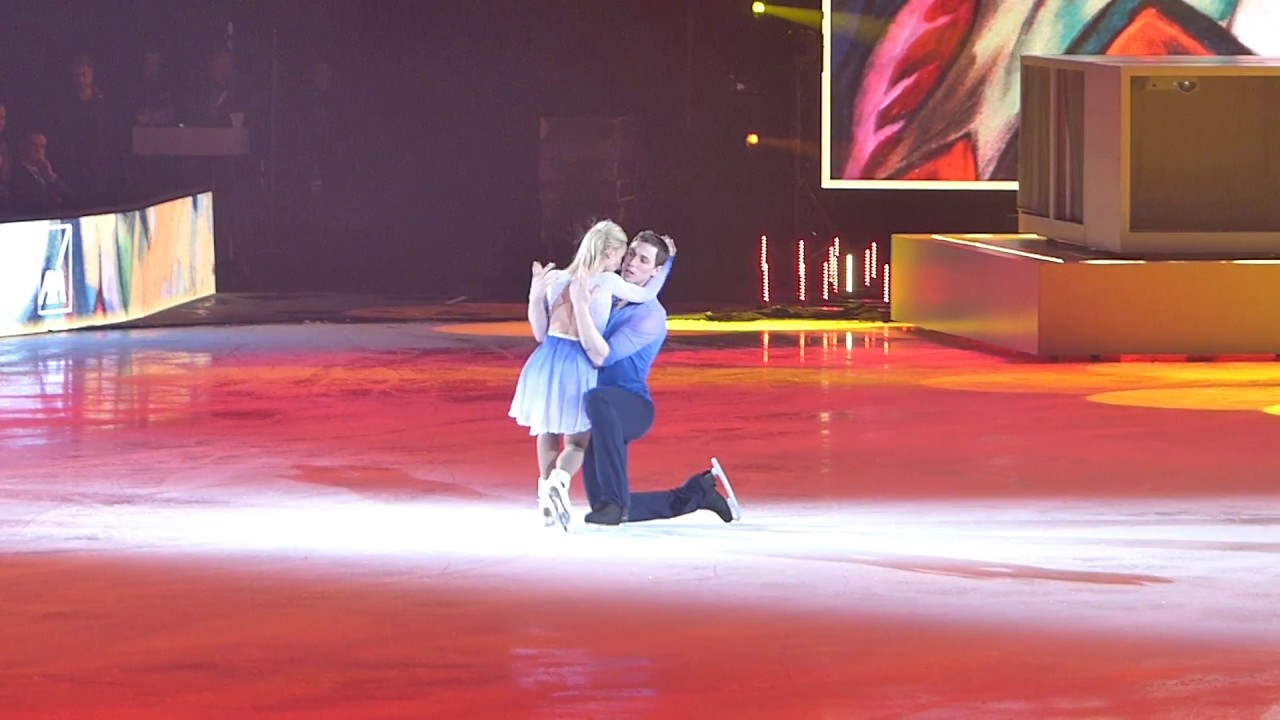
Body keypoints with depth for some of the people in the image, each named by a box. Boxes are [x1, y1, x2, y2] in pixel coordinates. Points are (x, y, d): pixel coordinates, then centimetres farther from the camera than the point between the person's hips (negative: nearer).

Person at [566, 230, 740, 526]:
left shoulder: (651, 315, -12)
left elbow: (601, 355, -24)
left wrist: (580, 306, -31)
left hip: (630, 408, -8)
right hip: (603, 415, 8)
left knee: (597, 398, -45)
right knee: (604, 511, 3)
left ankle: (615, 500, -40)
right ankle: (697, 493, 21)